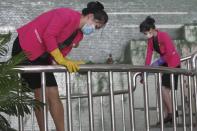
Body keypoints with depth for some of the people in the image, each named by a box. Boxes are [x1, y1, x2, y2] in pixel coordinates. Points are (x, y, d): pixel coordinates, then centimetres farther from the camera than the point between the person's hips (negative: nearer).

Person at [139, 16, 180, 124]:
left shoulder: (163, 36, -21)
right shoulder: (150, 40, 3)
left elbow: (170, 53, -23)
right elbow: (149, 54, 0)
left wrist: (158, 62, -24)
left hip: (173, 64, -8)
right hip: (164, 64, 8)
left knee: (164, 89, -13)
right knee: (163, 90, 4)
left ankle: (171, 113, -2)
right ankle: (167, 115, 8)